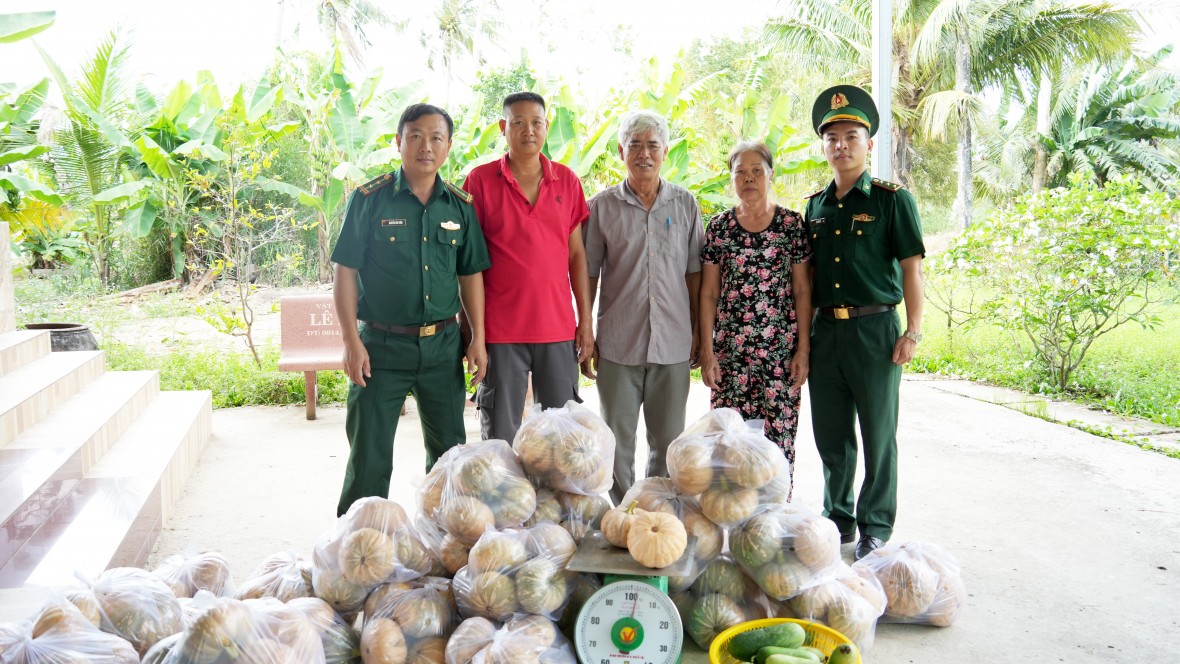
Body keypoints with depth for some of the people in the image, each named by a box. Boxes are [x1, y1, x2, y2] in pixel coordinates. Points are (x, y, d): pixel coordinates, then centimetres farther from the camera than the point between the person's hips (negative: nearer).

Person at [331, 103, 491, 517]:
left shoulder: (460, 206, 6)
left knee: (450, 451, 13)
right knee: (369, 458, 3)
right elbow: (345, 273, -5)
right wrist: (352, 342, -11)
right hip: (382, 345, -3)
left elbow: (470, 276, 10)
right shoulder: (370, 199, -4)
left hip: (443, 345, 4)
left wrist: (478, 339, 5)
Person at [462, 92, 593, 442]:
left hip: (558, 327, 3)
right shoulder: (480, 180, 0)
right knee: (501, 437, 5)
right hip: (500, 330, -2)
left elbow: (576, 253, 10)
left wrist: (586, 320, 5)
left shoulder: (567, 180, 8)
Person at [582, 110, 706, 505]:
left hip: (673, 342, 1)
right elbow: (588, 276, 3)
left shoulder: (685, 205, 6)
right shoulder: (601, 207, 2)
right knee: (617, 442, 7)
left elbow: (694, 273, 8)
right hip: (617, 343, -1)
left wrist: (699, 332, 5)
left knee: (669, 442, 10)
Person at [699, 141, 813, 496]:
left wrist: (803, 349, -2)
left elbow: (802, 290, 3)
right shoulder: (718, 227, 5)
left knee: (779, 435, 0)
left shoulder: (792, 224, 3)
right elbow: (709, 293, 6)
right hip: (731, 349, 1)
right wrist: (707, 351, 0)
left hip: (781, 348, -1)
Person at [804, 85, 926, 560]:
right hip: (825, 331, 5)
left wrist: (913, 332, -11)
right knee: (830, 436, 12)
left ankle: (875, 528, 17)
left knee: (878, 436, 4)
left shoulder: (891, 199, -3)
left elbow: (912, 267, -5)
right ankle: (838, 520, 27)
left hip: (875, 330, -5)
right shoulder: (816, 205, 12)